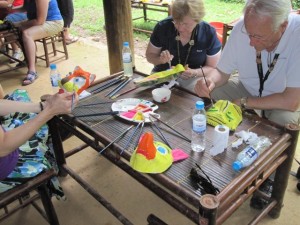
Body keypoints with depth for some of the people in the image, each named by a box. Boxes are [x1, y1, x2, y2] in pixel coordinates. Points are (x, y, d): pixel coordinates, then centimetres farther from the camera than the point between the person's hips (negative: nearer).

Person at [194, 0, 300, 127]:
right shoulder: (242, 27, -21)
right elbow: (222, 72, -9)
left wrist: (243, 102, -22)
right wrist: (209, 81, -31)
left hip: (284, 103, -2)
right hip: (247, 87, 3)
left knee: (285, 120, -32)